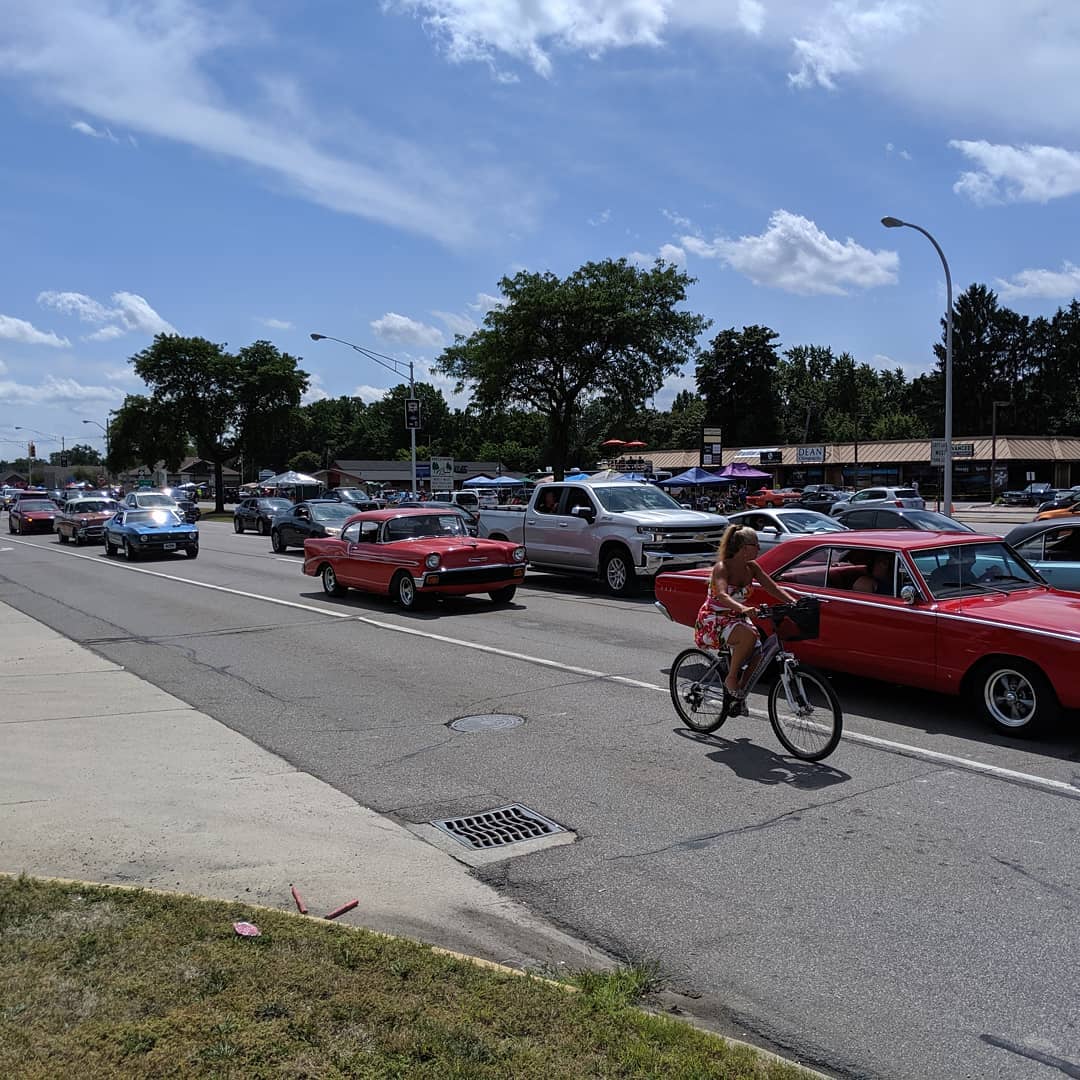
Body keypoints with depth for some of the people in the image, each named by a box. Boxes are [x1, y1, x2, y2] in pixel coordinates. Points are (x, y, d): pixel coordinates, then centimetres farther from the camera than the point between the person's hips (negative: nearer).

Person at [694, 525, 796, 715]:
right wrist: (742, 609, -55)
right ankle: (731, 679, -16)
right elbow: (722, 595, -37)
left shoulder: (752, 567, 1)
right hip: (713, 620, -7)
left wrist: (794, 603, -18)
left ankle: (739, 693, 8)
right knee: (749, 635, -35)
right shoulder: (722, 568, -20)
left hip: (736, 619, 7)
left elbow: (773, 588, -2)